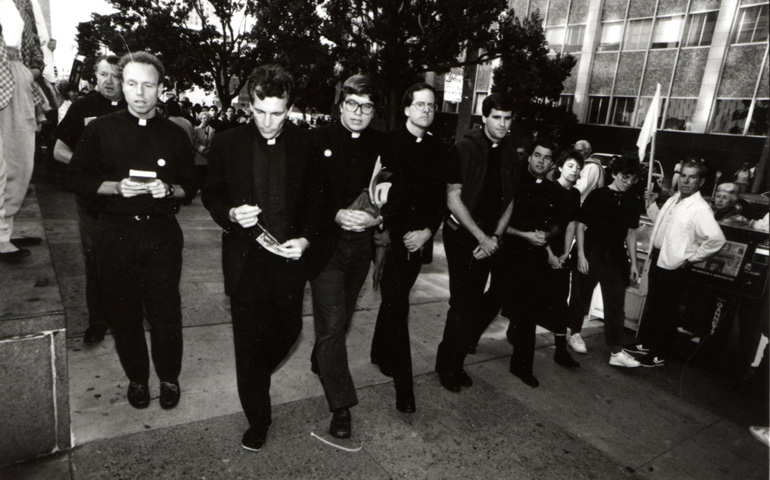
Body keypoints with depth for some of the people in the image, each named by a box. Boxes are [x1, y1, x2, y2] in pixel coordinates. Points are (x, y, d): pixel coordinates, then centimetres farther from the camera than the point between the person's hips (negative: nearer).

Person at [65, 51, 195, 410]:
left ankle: (169, 377, 23)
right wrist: (116, 187, -13)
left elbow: (189, 185, 9)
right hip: (116, 233, 1)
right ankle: (136, 377, 30)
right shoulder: (100, 130, 4)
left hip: (162, 232, 0)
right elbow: (76, 179, 4)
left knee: (165, 310, 2)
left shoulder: (174, 135, 6)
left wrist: (168, 189, -12)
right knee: (122, 311, 8)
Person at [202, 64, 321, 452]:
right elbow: (211, 195, 6)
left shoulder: (305, 146, 0)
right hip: (246, 259, -1)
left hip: (290, 257, 1)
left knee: (288, 331, 11)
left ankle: (256, 377, 46)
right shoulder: (227, 143, -2)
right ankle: (257, 419, 27)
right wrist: (231, 215, -16)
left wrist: (305, 238, -9)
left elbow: (313, 200, 6)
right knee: (249, 341, 6)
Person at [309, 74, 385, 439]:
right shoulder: (318, 140, -5)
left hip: (362, 244, 4)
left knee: (342, 318, 20)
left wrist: (376, 217, -14)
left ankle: (320, 361, 48)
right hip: (326, 242, -4)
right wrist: (336, 215, -22)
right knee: (332, 323, -3)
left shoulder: (381, 146, 4)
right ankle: (341, 405, 8)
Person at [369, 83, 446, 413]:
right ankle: (403, 386, 2)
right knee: (397, 305, -6)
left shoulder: (437, 149, 7)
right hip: (390, 235, -4)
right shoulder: (388, 142, -4)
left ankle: (380, 353, 39)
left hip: (418, 239, 4)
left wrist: (428, 231, -6)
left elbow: (440, 199, 6)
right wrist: (383, 227, -11)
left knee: (394, 300, 18)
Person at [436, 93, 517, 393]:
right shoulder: (464, 149, -9)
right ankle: (447, 365, 14)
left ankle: (454, 360, 29)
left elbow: (509, 201, 10)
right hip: (462, 235, -5)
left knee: (476, 300, 9)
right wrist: (481, 236, -13)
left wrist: (494, 237, -3)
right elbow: (453, 199, -11)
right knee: (464, 302, -5)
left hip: (490, 239, 5)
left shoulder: (511, 154, 7)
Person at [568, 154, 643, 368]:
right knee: (581, 297, 9)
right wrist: (581, 255, -12)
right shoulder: (597, 196, -7)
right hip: (590, 255, -3)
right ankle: (575, 332, 32)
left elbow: (631, 233, 12)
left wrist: (633, 262, 9)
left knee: (616, 304, 1)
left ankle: (616, 352, 4)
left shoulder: (632, 202, 6)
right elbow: (580, 225, -7)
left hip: (616, 258, 4)